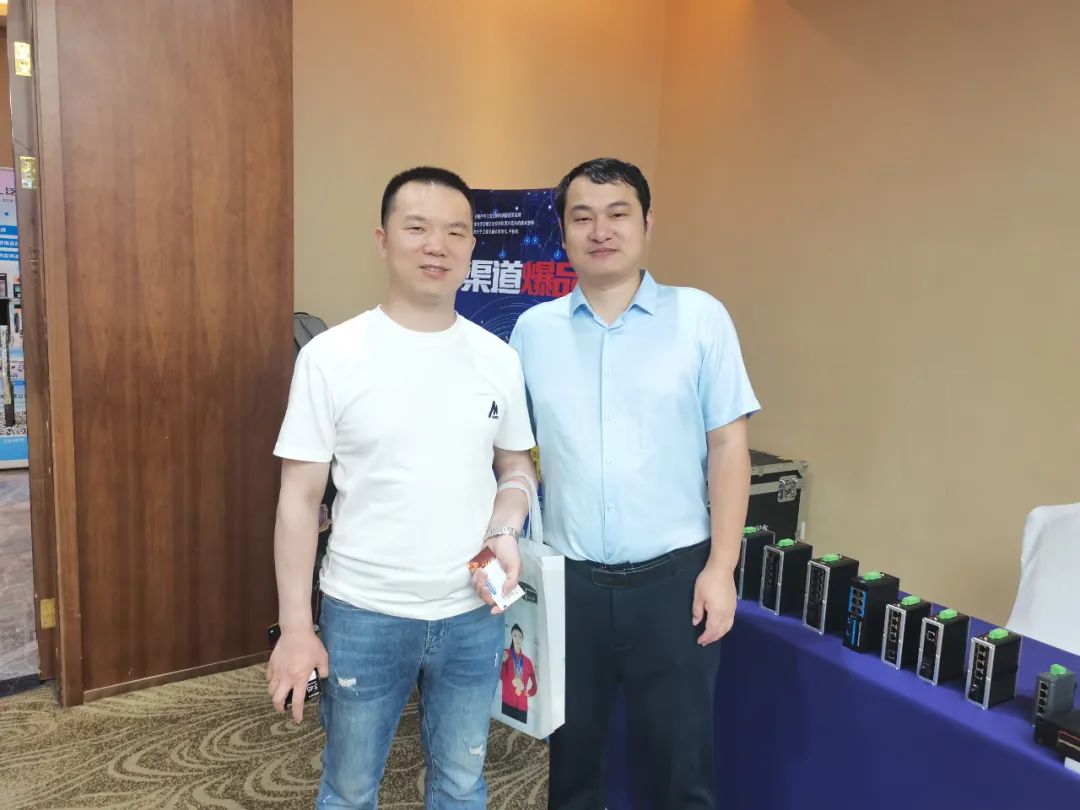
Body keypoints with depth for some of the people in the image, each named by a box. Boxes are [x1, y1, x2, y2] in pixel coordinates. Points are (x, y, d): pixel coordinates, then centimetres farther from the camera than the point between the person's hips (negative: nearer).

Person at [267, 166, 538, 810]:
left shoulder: (499, 359, -1)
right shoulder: (331, 356, -10)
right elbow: (301, 497, -7)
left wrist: (506, 532, -10)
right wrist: (295, 626, -8)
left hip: (472, 614, 3)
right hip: (363, 614, -2)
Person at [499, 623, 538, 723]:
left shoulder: (527, 660, 14)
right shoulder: (506, 654, 3)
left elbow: (534, 682, 24)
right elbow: (502, 677, -9)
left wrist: (530, 693, 7)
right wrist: (503, 662, -24)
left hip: (522, 705, 3)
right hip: (508, 703, -3)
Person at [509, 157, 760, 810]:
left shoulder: (701, 317, -4)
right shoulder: (533, 329, 2)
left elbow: (728, 446, -3)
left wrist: (721, 567, -7)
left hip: (673, 576, -2)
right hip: (569, 578, 2)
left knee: (680, 753, 13)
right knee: (570, 749, 19)